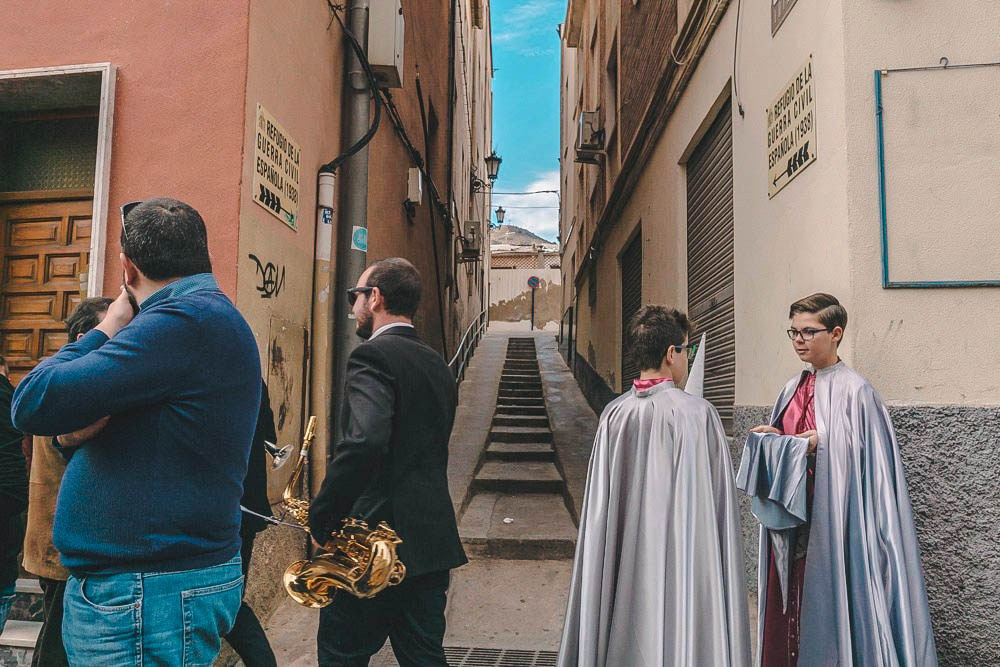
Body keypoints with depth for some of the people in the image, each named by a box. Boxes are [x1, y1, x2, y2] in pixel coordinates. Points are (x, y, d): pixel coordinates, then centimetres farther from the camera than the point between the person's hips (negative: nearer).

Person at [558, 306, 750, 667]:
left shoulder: (614, 414, -4)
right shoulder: (698, 413, -13)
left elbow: (599, 507, 2)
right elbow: (715, 502, -10)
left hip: (624, 564, 4)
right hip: (681, 564, -3)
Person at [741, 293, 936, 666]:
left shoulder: (854, 390, -10)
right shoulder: (793, 389, 11)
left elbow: (864, 457, -12)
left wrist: (819, 445, -20)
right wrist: (772, 440, -3)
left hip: (831, 522, -6)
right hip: (789, 520, 6)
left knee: (827, 605, 2)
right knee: (786, 604, 11)